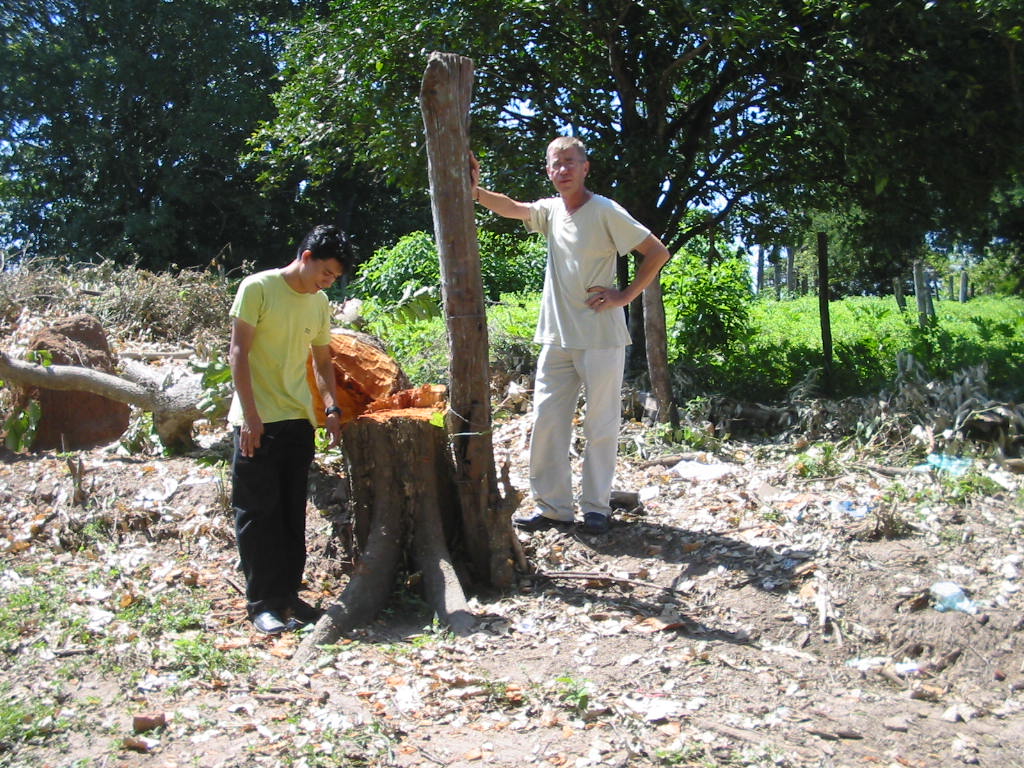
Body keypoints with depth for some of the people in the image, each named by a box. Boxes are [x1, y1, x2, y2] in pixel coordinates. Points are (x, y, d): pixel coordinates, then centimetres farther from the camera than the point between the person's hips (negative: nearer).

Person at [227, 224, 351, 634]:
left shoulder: (319, 302, 11)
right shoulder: (258, 288, -7)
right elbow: (238, 353, -11)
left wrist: (332, 407, 4)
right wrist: (251, 416, -16)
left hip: (298, 419, 6)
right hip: (258, 421, -6)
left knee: (292, 512, 10)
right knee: (258, 512, -1)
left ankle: (288, 595, 20)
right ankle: (262, 602, 5)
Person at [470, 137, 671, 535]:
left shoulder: (605, 212, -8)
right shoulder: (550, 211, 9)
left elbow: (658, 252, -8)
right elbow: (511, 208, -7)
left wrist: (625, 295, -10)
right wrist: (475, 191, -24)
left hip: (601, 338, -6)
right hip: (557, 337, 6)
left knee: (600, 425, 4)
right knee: (547, 421, 6)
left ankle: (596, 506, 15)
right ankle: (553, 506, 15)